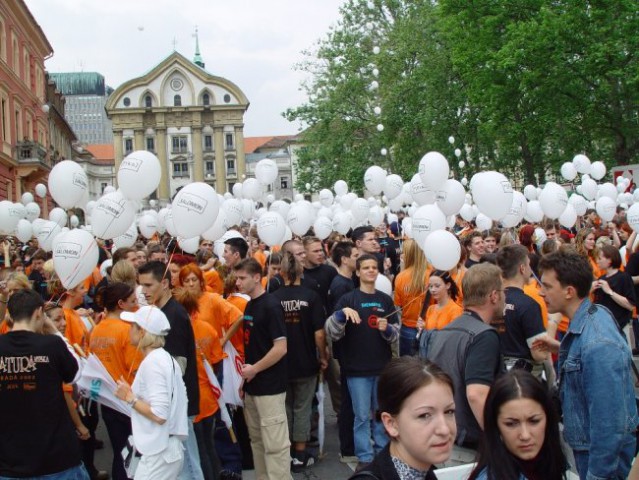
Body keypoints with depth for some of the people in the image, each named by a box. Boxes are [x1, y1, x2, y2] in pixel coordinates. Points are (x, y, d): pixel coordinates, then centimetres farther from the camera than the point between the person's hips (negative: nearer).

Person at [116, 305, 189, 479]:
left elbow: (159, 414, -23)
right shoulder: (165, 358, 11)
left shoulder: (152, 362, -18)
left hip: (158, 453, -9)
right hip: (167, 448, 9)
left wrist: (129, 397, -12)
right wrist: (134, 394, 13)